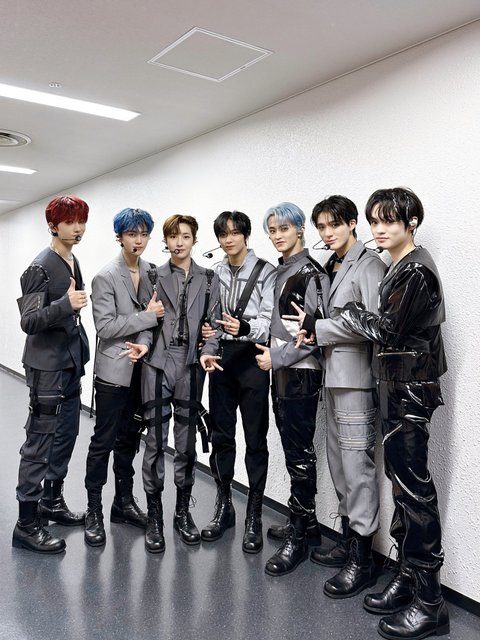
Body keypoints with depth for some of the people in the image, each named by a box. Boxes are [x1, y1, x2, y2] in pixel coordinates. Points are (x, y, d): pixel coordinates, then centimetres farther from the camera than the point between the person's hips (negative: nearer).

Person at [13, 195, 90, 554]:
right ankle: (27, 523, 7)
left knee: (66, 435, 15)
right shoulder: (41, 267, -14)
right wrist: (66, 304, -34)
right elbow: (29, 321, -19)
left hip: (71, 362, 9)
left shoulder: (73, 262, 11)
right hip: (47, 365, -8)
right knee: (40, 442, -3)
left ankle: (52, 501, 30)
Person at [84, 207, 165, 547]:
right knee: (104, 440, 3)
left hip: (142, 368, 5)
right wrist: (146, 316, -17)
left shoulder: (153, 272, 5)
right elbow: (105, 327, -16)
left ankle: (124, 501, 29)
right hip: (114, 370, -5)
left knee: (129, 437, 15)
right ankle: (94, 511, 16)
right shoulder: (106, 277, -9)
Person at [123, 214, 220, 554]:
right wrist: (144, 343, -16)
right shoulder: (154, 277, 7)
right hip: (158, 364, -1)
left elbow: (213, 322, 7)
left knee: (187, 441, 9)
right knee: (155, 441, 0)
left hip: (192, 366, 1)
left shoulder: (209, 279, 9)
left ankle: (183, 512, 25)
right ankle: (154, 517, 14)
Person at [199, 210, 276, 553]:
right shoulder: (215, 273, 9)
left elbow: (269, 323, -13)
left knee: (255, 440, 4)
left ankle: (254, 516, 18)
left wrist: (244, 328, -31)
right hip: (222, 358, 5)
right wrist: (208, 350, -4)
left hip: (252, 359, -5)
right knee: (221, 436, 12)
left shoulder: (266, 272, -7)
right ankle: (224, 507, 29)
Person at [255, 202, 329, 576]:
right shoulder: (281, 272, 16)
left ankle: (297, 539, 9)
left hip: (301, 374, -8)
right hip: (282, 374, 9)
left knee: (300, 455, -2)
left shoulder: (311, 272, -10)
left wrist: (277, 357, -13)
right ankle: (306, 520, 30)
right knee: (295, 451, 15)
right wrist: (271, 355, 11)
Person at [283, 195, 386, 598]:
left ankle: (363, 558, 7)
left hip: (357, 379, -9)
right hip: (334, 376, 9)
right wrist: (315, 330, -1)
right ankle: (348, 540, 28)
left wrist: (315, 327, -11)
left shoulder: (369, 265, -9)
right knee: (339, 462, 14)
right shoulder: (333, 268, 17)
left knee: (357, 465, -4)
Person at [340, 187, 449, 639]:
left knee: (413, 487, -5)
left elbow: (385, 330, -15)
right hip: (397, 387, 9)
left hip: (410, 390, -9)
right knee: (403, 481, 13)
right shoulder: (400, 268, 15)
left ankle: (429, 602, 7)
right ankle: (408, 578, 24)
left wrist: (349, 312, 0)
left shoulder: (415, 270, -14)